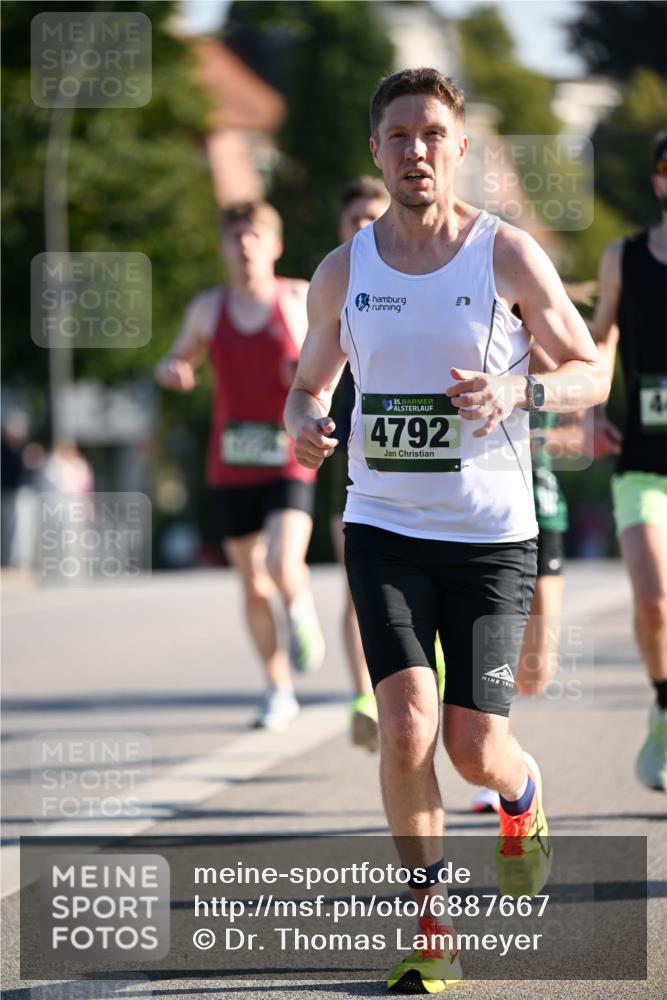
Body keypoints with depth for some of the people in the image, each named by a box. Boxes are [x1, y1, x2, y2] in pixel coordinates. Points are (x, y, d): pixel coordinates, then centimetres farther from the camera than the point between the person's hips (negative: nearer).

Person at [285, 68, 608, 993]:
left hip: (492, 534, -1)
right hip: (384, 528, 1)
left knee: (475, 747, -3)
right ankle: (430, 923, 0)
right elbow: (309, 385, 17)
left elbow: (592, 373, 2)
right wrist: (305, 425, -7)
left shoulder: (508, 255, -4)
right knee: (407, 725, -16)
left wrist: (520, 392, -19)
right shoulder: (342, 273, 3)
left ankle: (522, 792, 36)